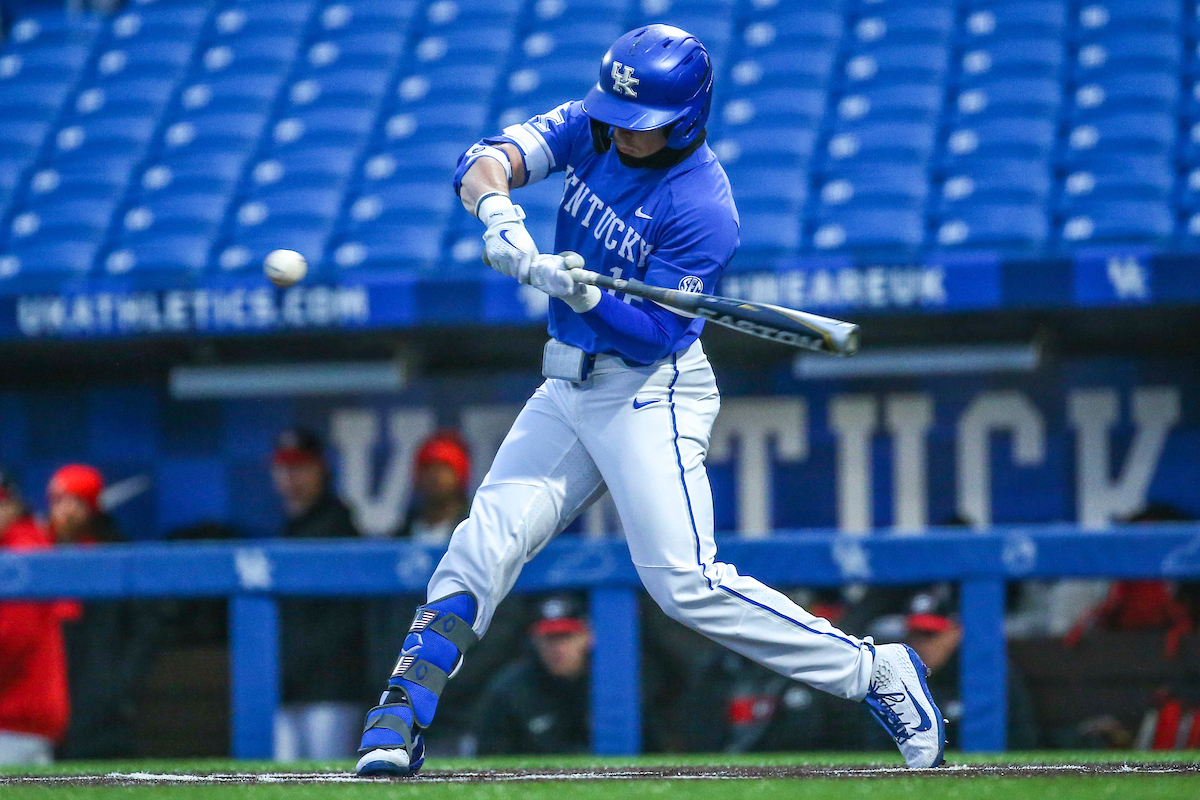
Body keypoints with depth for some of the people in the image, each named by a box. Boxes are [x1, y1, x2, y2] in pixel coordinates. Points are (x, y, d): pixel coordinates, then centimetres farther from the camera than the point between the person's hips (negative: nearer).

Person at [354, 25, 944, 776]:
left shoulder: (702, 208, -20)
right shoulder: (589, 130, 0)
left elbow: (654, 333, -20)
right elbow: (486, 160, -11)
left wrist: (582, 295, -36)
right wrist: (498, 209, -32)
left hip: (651, 395, -7)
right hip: (570, 388, 7)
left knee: (686, 581, -15)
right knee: (485, 542, -5)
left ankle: (875, 672, -6)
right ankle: (399, 724, -5)